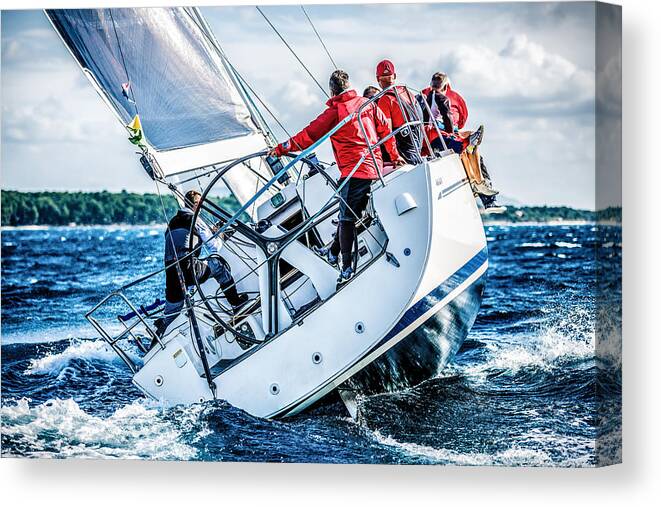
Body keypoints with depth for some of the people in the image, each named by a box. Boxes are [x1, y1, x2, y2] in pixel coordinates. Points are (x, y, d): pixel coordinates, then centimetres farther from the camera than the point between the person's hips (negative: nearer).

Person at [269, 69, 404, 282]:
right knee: (349, 212, 18)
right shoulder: (368, 104, 10)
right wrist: (395, 156, 31)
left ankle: (347, 267, -5)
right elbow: (385, 130, 17)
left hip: (354, 170, -6)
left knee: (347, 218, -2)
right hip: (375, 167, 6)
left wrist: (281, 149, 4)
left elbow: (309, 135, -5)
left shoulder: (334, 112, -6)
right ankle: (333, 252, 29)